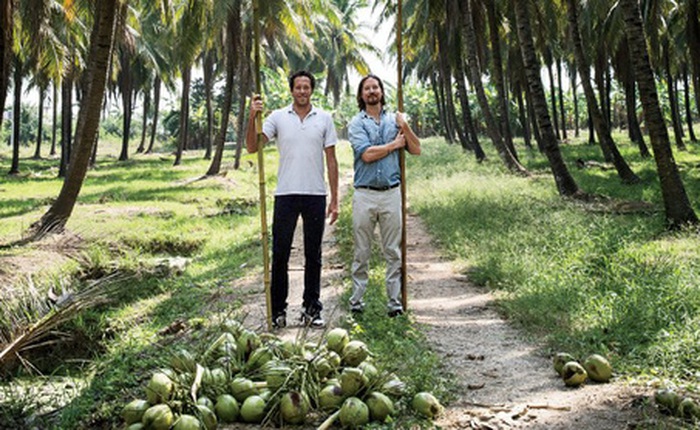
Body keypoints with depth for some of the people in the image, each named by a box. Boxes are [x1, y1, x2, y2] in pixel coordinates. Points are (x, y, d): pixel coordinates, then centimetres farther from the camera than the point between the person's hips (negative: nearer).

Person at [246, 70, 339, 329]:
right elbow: (252, 147, -3)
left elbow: (331, 160, 6)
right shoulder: (278, 118, 4)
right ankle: (277, 310, 12)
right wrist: (252, 118, -18)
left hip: (315, 195, 1)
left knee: (313, 255, 9)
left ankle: (312, 309, 19)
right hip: (286, 194, -1)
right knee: (280, 254, 2)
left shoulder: (324, 119, 6)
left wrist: (335, 199, 2)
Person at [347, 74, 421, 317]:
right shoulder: (356, 123, 2)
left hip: (391, 193, 2)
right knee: (362, 252, 5)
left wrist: (405, 127, -7)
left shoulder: (394, 120, 12)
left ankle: (395, 301, 11)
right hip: (364, 194, -2)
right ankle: (356, 300, 13)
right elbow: (367, 154, -13)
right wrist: (395, 144, -2)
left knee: (393, 251, 5)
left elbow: (416, 150, 6)